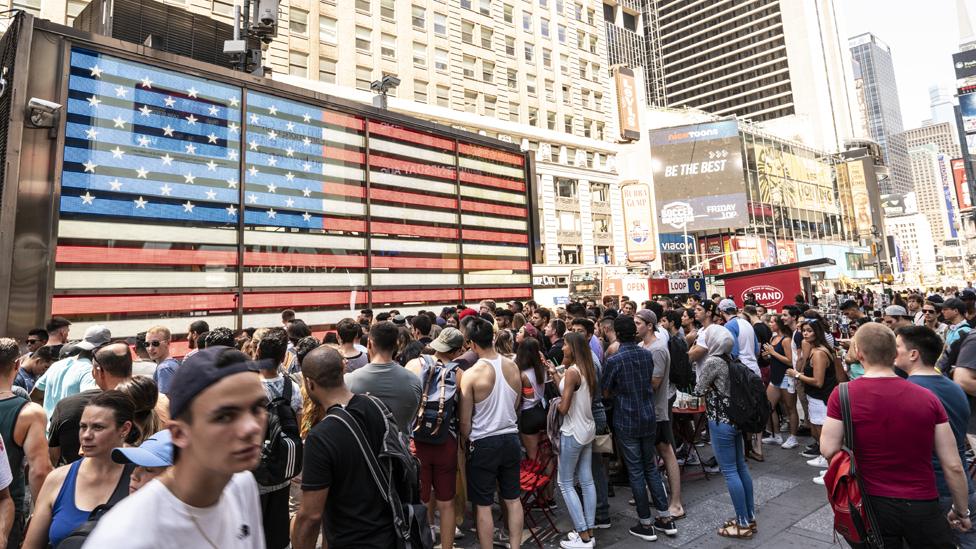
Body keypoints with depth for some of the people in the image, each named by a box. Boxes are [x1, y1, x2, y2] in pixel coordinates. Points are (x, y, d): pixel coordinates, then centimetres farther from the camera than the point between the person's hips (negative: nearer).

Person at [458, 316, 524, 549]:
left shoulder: (471, 374, -18)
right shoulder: (513, 367, -4)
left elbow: (465, 421, -11)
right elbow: (515, 406, 8)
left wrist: (466, 441, 6)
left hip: (484, 443, -5)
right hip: (511, 438, 5)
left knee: (483, 504, 10)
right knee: (512, 498, 18)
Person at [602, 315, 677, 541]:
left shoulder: (614, 361, -17)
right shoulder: (647, 355, -1)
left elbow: (606, 392, -8)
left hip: (626, 422, -5)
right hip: (649, 419, 5)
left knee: (636, 471, 6)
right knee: (651, 467, 18)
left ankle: (646, 524, 16)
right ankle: (665, 518, 24)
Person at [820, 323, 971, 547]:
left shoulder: (844, 394, -15)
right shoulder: (927, 397, -8)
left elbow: (828, 450, -14)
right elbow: (953, 466, -4)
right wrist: (961, 511, 11)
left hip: (872, 504, -1)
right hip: (923, 506, 2)